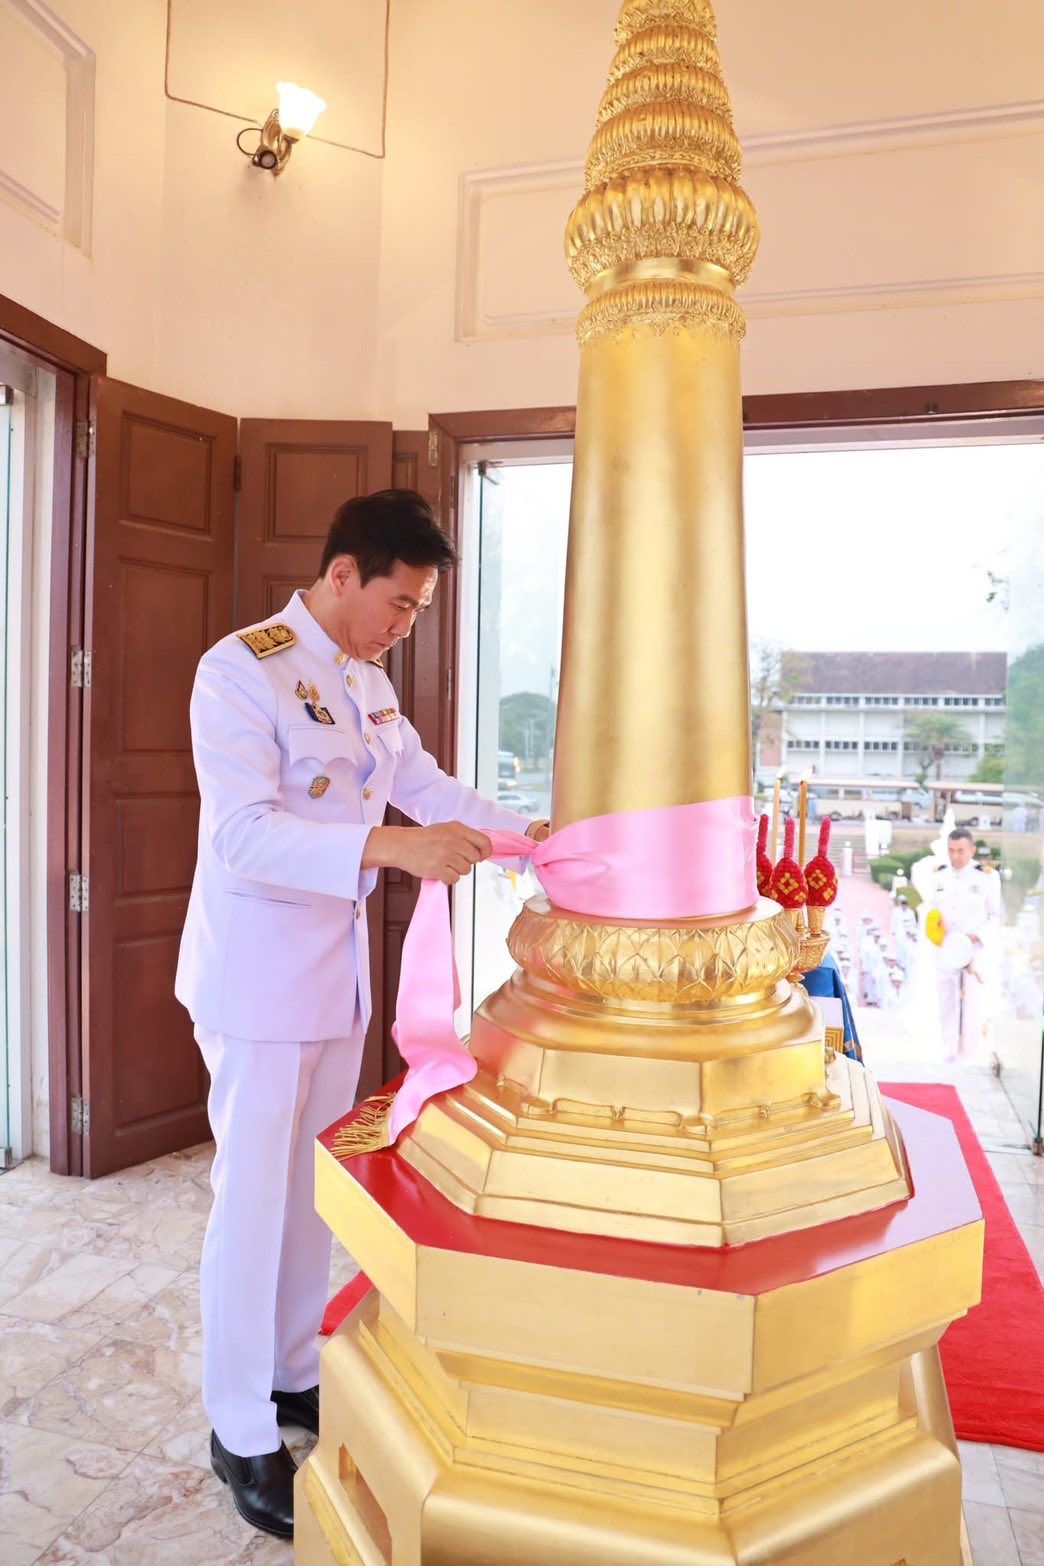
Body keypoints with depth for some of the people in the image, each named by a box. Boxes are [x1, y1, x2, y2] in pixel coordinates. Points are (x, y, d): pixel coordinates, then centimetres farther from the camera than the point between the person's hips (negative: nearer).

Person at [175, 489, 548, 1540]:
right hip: (257, 977, -7)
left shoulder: (367, 682, 8)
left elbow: (426, 785, 10)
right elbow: (240, 834, -27)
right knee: (253, 1197, 4)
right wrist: (388, 846, -38)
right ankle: (240, 1432, 23)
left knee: (314, 1185, 18)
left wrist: (526, 832, -4)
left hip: (338, 970, 8)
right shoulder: (241, 669, -17)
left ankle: (293, 1374, 36)